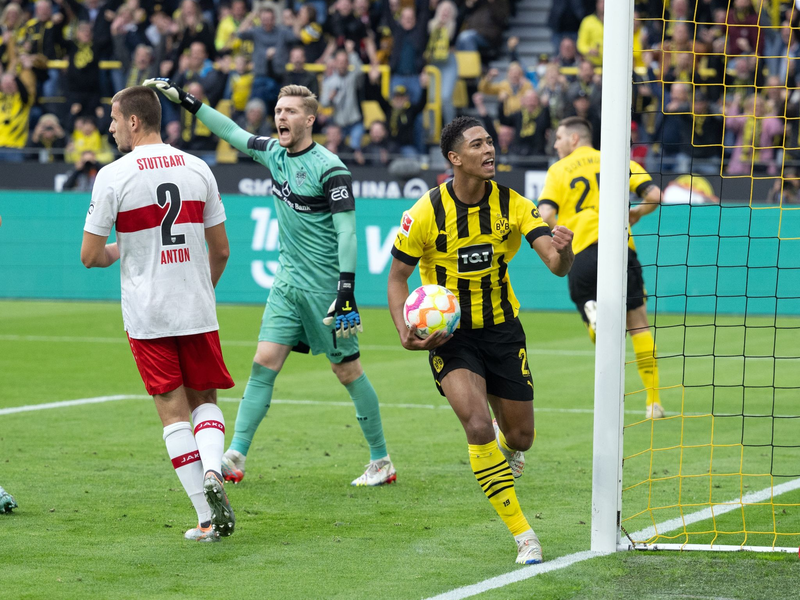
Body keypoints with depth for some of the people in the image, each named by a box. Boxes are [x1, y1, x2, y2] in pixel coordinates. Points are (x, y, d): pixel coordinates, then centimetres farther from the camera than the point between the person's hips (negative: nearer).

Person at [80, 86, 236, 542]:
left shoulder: (114, 176, -9)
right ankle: (212, 470, -12)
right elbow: (221, 251, 8)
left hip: (147, 316, -3)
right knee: (206, 399, 17)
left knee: (174, 412, 3)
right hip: (199, 311, 3)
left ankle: (208, 518, -1)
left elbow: (90, 256, -7)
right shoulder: (197, 169, 3)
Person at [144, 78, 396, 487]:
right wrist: (184, 100, 18)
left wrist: (346, 288, -24)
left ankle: (381, 461, 12)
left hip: (326, 286, -6)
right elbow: (232, 133, 19)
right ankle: (234, 458, -4)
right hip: (288, 283, 6)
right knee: (264, 363, -2)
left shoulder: (329, 168, -15)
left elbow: (346, 230, -18)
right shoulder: (274, 154, 5)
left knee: (347, 370, 0)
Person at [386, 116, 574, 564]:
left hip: (502, 329, 3)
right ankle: (523, 535, -12)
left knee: (520, 437, 8)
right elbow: (398, 277, -3)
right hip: (449, 334, -3)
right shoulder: (426, 213, -15)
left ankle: (507, 443, 50)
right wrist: (405, 331, -19)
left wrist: (563, 250, -44)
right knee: (478, 427, -22)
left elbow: (558, 266, -19)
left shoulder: (513, 205, -10)